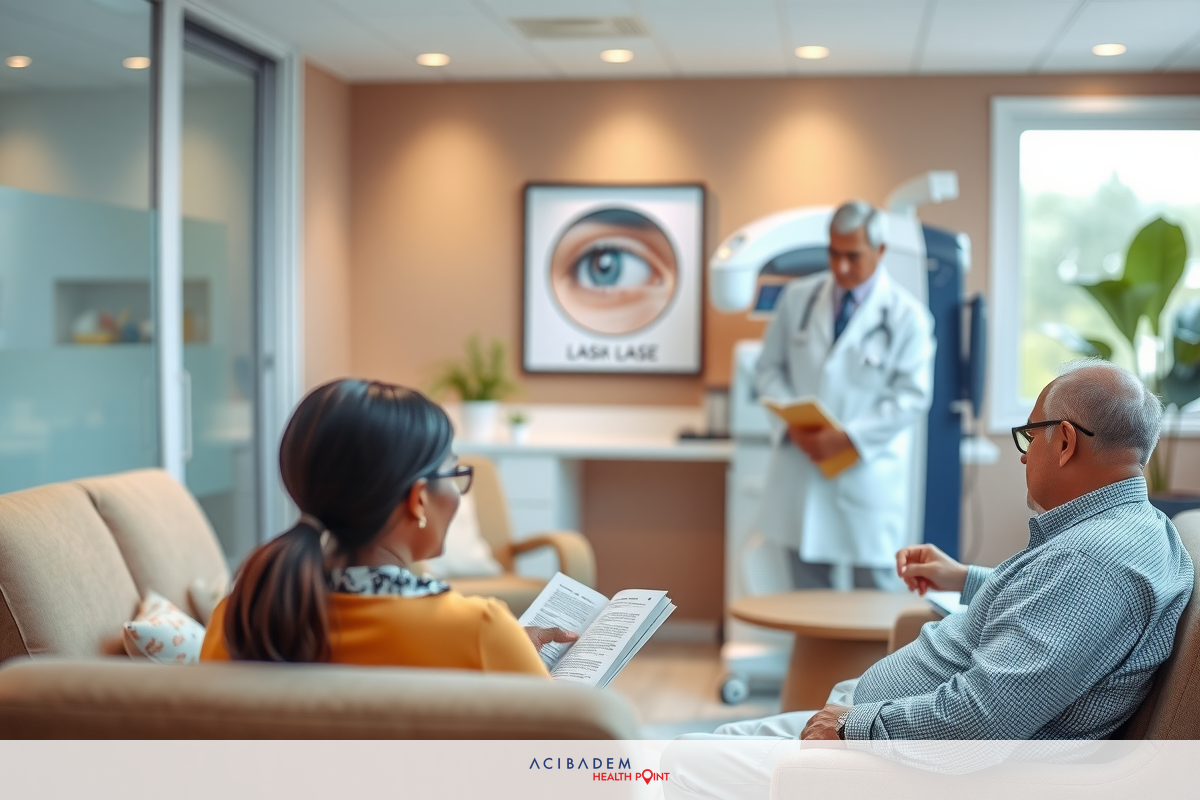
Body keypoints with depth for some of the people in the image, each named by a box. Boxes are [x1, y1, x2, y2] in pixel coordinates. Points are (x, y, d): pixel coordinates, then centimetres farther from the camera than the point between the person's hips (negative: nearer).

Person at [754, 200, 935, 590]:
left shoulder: (907, 315, -5)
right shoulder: (798, 297, 6)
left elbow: (913, 396, -9)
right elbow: (769, 369, 10)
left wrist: (846, 437, -18)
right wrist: (792, 422, -9)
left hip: (868, 473, -3)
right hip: (802, 467, 3)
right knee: (807, 596, 11)